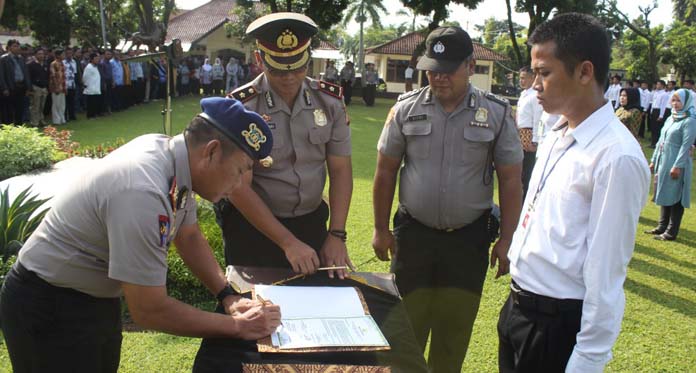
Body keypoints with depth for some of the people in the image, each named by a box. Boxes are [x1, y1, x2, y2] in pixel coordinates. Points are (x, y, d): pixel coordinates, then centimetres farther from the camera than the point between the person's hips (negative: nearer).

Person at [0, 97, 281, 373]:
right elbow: (149, 310, -30)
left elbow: (189, 237, 7)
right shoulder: (142, 193, -35)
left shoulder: (173, 158, -9)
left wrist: (228, 296, -5)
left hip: (97, 297, 8)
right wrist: (238, 326, -20)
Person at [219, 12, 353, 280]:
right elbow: (238, 188, -17)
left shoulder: (330, 100, -5)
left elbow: (340, 170, 0)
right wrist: (288, 242, -19)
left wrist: (337, 235, -8)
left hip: (312, 222, 4)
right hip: (253, 226, -3)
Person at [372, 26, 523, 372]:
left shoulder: (497, 113, -6)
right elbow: (385, 172, 3)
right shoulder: (406, 108, -4)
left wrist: (507, 240, -4)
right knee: (406, 324, 12)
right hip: (413, 233, 1)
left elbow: (510, 181, -2)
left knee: (454, 329, 14)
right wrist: (381, 229, 5)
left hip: (469, 237, 0)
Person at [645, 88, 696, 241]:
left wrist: (677, 166, -21)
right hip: (663, 163, 8)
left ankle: (671, 232, 4)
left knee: (675, 197, -2)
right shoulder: (670, 119, 14)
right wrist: (654, 160, 16)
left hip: (676, 165, -8)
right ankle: (662, 226, 24)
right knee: (663, 195, 14)